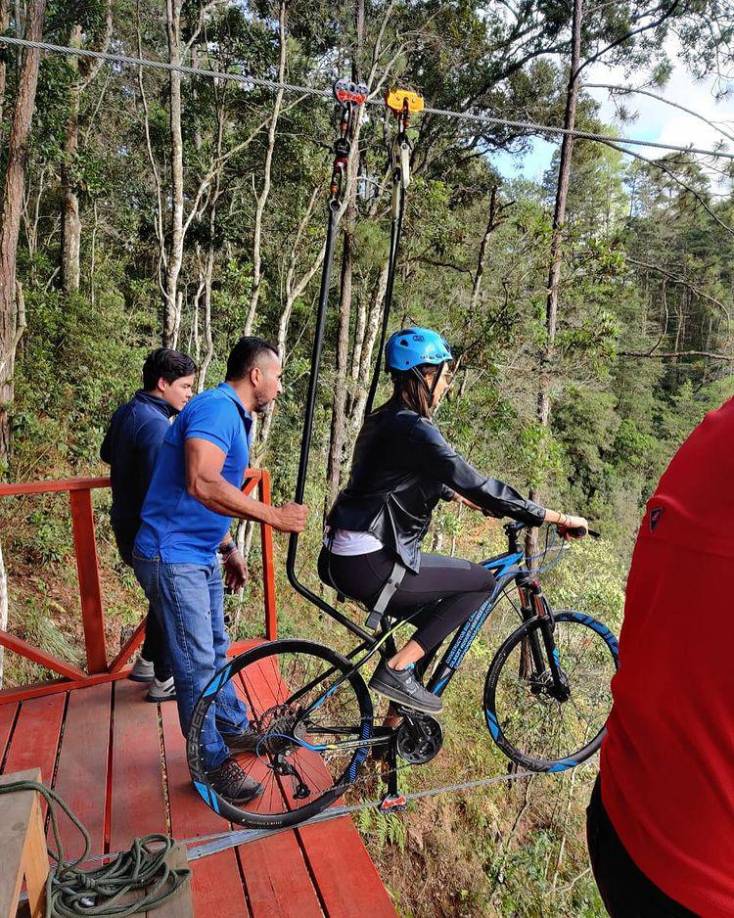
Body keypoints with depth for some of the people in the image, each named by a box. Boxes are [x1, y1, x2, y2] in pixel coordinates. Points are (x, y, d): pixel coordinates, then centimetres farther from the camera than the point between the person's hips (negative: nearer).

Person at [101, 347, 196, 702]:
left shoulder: (125, 412, 7)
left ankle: (147, 662, 36)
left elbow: (107, 454, 25)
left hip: (127, 523, 9)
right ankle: (164, 681, 19)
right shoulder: (155, 424, -24)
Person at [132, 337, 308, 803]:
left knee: (215, 650, 22)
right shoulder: (216, 408, -20)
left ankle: (235, 728, 40)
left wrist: (230, 550, 24)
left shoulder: (234, 416, 13)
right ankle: (213, 762, 18)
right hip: (173, 557, -10)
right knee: (197, 663, 2)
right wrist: (274, 515, -31)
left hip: (200, 554, 10)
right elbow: (201, 485, -36)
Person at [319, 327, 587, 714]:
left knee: (439, 616, 23)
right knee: (482, 580, 2)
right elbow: (476, 485, -20)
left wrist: (463, 498, 36)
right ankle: (397, 669, 1)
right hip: (369, 565, -9)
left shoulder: (385, 420, 13)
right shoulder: (413, 429, -17)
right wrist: (558, 517, -14)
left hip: (344, 558, 9)